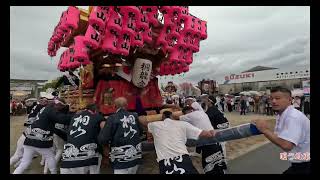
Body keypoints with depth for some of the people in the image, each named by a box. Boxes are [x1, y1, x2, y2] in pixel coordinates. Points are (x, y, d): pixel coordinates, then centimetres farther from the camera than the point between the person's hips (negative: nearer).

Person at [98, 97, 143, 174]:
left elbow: (102, 139, -16)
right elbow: (140, 132, 12)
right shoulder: (134, 116, -1)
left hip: (121, 161, -4)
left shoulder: (112, 118, -13)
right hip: (136, 157, 5)